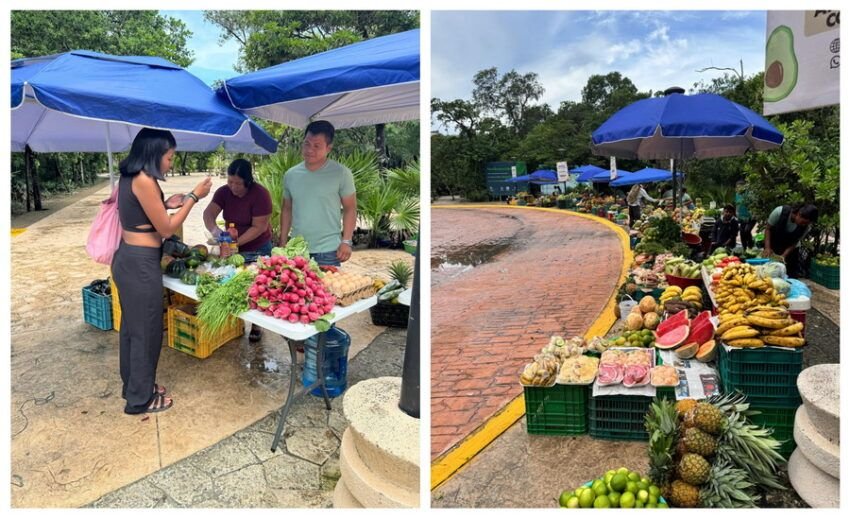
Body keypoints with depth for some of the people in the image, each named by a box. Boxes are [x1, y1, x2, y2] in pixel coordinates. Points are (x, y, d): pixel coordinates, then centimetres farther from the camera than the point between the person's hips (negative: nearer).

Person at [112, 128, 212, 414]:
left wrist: (166, 204, 9)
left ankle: (132, 384, 37)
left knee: (131, 326, 21)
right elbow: (166, 229, -15)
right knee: (146, 330, 3)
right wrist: (194, 196, -10)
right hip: (141, 263, -10)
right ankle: (140, 398, 18)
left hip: (127, 258, 10)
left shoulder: (128, 177, 9)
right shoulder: (144, 180, -20)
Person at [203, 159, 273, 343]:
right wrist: (214, 229, -39)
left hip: (257, 249, -4)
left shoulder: (260, 194, -22)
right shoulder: (223, 192, -7)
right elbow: (209, 213, -19)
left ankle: (256, 325, 19)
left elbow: (258, 227, -24)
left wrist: (236, 242, -31)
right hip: (232, 247, 5)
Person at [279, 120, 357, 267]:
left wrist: (346, 241, -12)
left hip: (328, 252, -4)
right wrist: (282, 243, 11)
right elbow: (287, 209, 15)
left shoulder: (341, 174, -6)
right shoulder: (291, 175, 6)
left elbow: (350, 209, -3)